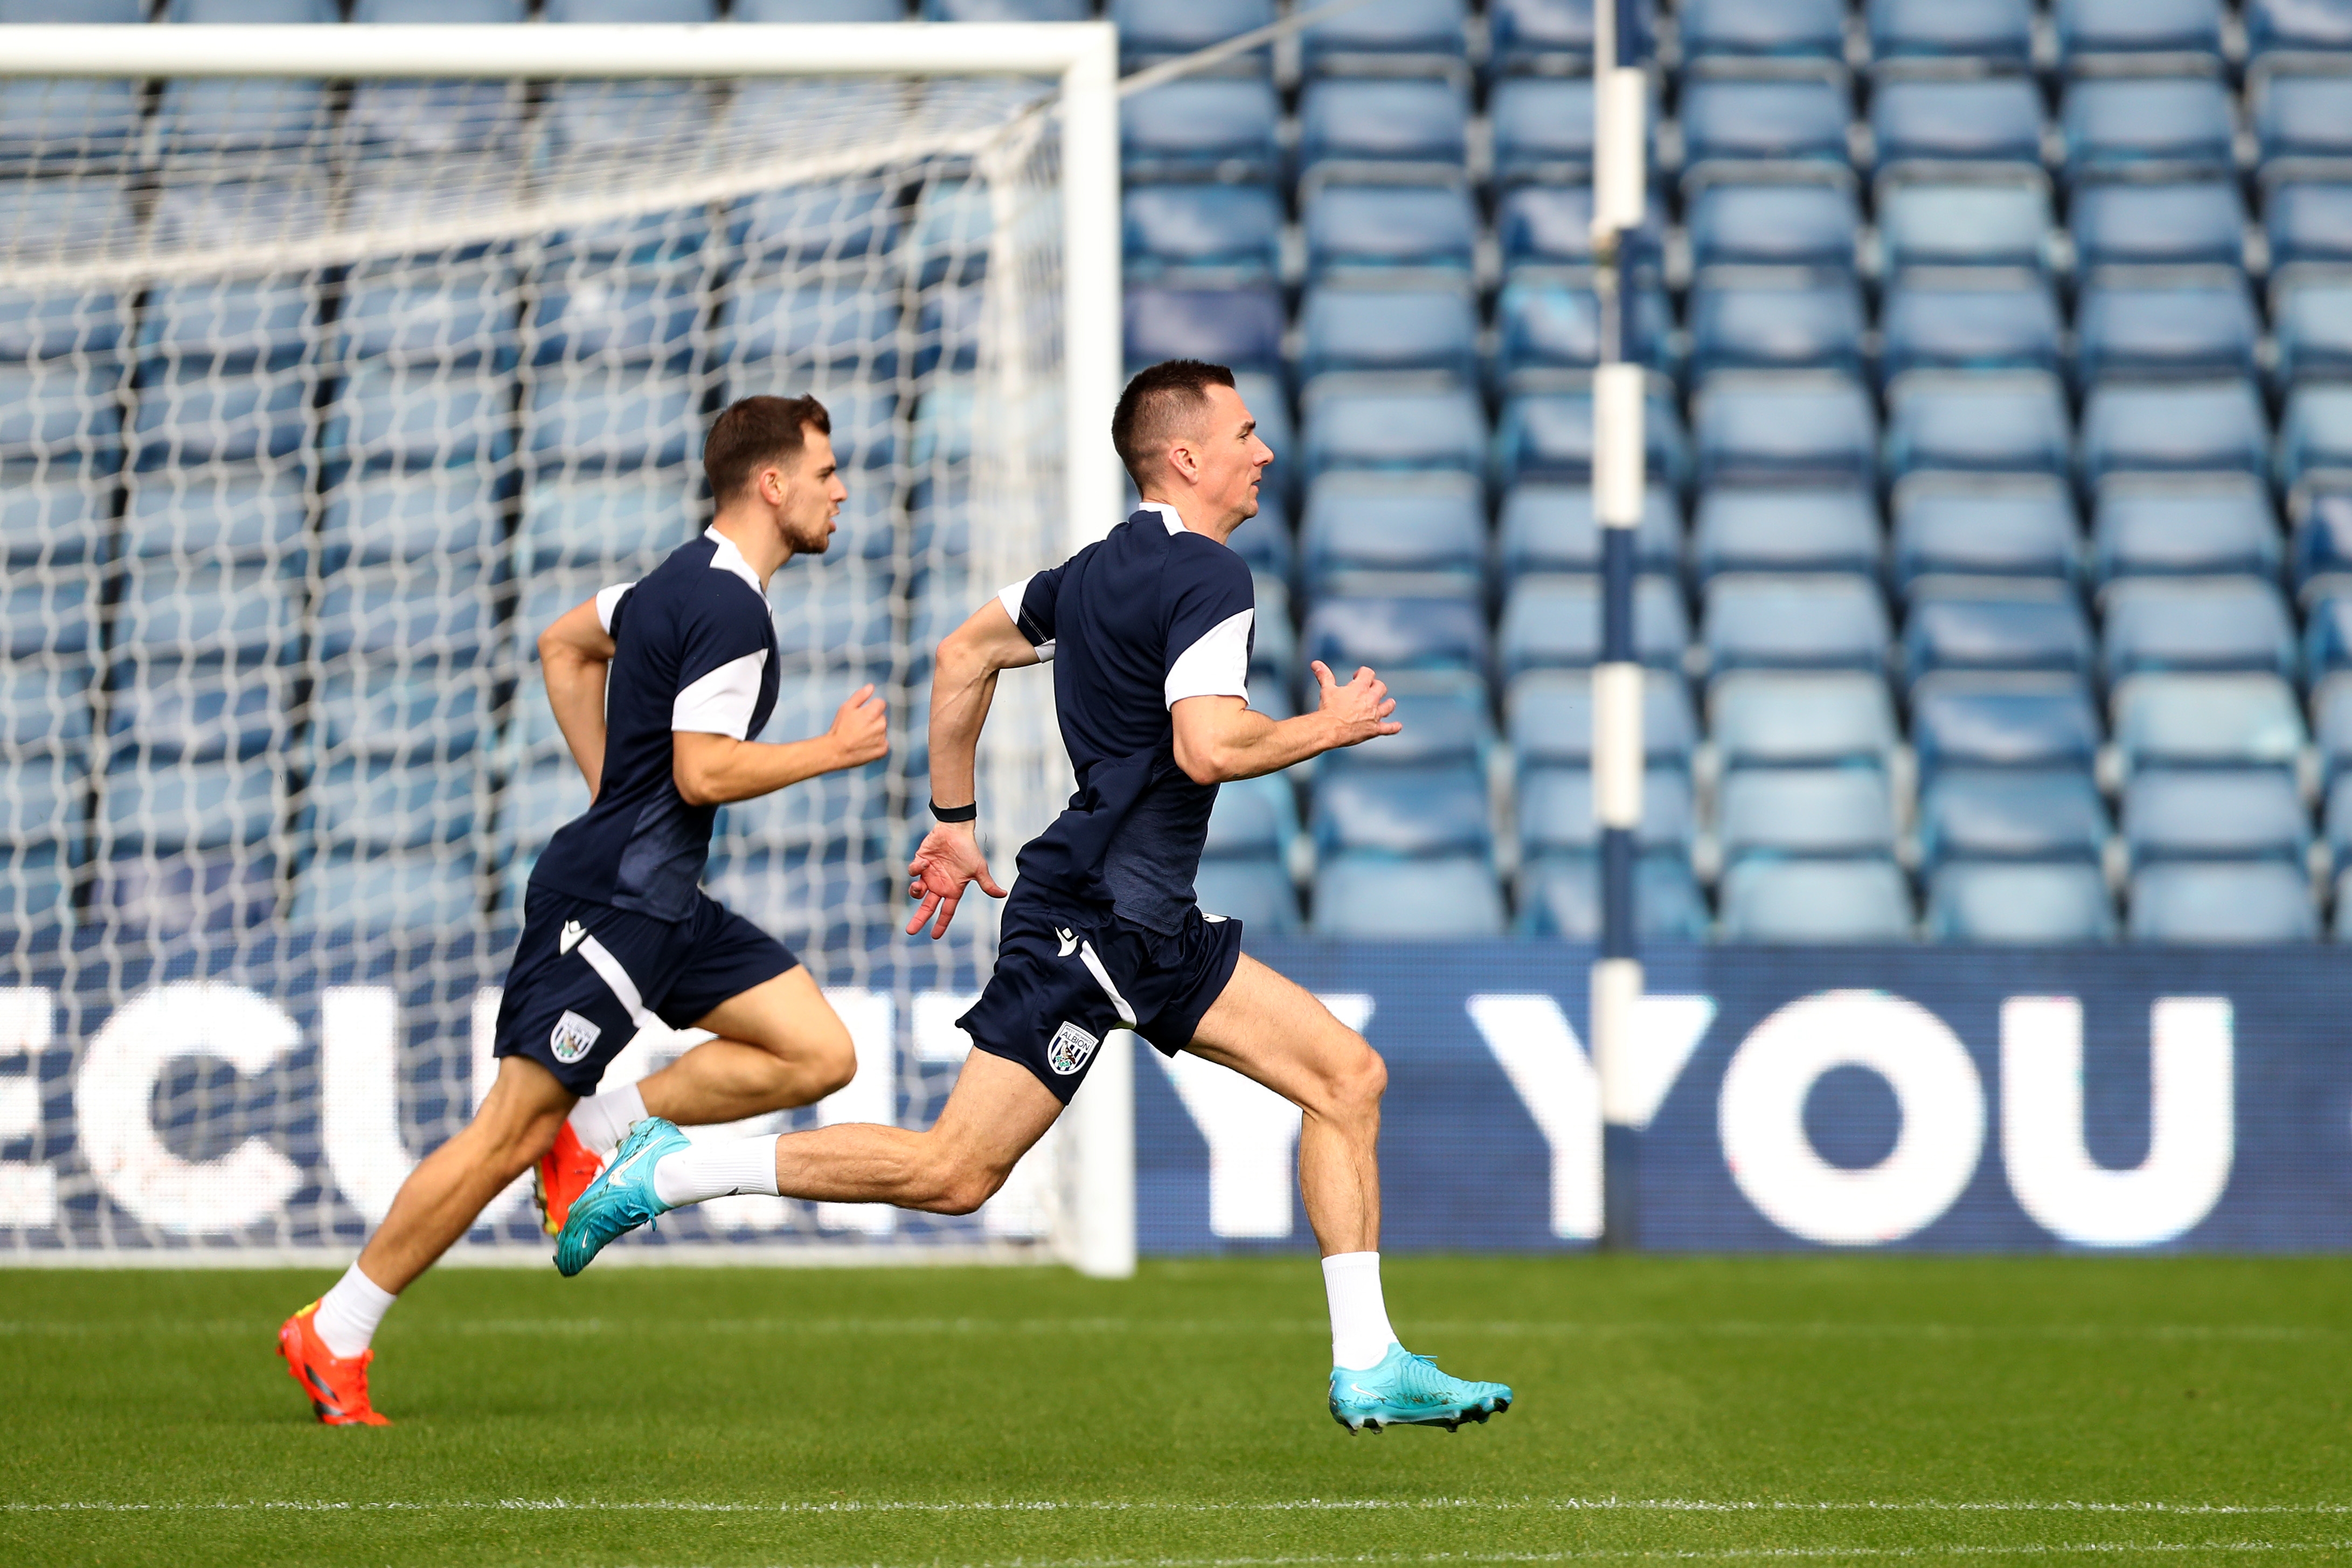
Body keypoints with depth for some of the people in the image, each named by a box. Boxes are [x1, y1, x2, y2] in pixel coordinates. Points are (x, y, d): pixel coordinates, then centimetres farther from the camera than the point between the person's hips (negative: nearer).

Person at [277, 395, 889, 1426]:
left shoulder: (687, 580, 13)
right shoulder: (730, 610, -17)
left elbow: (565, 644, 26)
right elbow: (703, 772, -22)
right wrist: (831, 751, -11)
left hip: (662, 903, 10)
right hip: (612, 901, -10)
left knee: (819, 1054, 2)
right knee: (512, 1130, -8)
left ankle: (599, 1132, 6)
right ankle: (336, 1334, -1)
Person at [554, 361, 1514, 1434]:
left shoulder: (1103, 567, 15)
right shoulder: (1208, 578, -13)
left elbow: (963, 656, 23)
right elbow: (1208, 748, -25)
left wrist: (954, 818, 28)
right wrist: (1325, 730, -8)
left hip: (1151, 928, 10)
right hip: (1097, 916, -10)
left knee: (1347, 1076, 6)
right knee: (953, 1172, -11)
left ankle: (1368, 1369, 4)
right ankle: (673, 1173, -2)